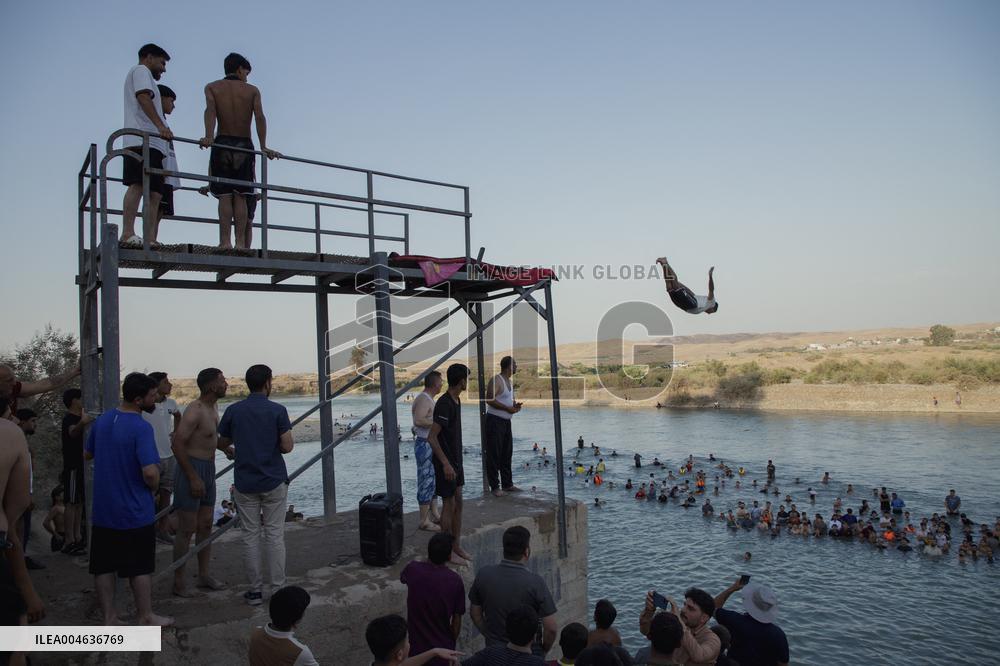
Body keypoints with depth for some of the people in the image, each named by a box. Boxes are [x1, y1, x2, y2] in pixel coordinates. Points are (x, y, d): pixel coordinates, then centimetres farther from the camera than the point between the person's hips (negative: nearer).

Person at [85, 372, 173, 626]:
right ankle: (146, 617, 21)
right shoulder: (141, 428, -23)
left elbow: (87, 454, 17)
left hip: (103, 510, 6)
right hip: (135, 512, -6)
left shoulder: (102, 420, 1)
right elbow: (150, 473, -29)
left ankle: (109, 617, 24)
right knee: (140, 567, 8)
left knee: (104, 566, 15)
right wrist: (154, 486, -8)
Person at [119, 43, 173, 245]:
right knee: (138, 184, -20)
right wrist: (161, 126, -23)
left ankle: (149, 240, -6)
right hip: (143, 140, -10)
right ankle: (128, 233, -28)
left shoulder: (143, 75, 37)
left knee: (155, 192, 0)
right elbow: (143, 98, -10)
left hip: (153, 144, 10)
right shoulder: (141, 70, 9)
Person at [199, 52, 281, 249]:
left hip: (222, 144, 0)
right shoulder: (252, 90, 9)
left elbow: (210, 110, -10)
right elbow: (259, 117, -6)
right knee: (240, 196, 1)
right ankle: (241, 243, -6)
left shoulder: (212, 87, 9)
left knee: (225, 195, -2)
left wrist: (209, 136, -23)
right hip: (244, 146, 0)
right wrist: (263, 147, -12)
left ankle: (225, 241, -12)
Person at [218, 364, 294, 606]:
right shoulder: (277, 411, -9)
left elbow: (222, 443, 12)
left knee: (250, 536, 9)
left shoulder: (233, 411, -1)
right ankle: (278, 589, 10)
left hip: (245, 483, 2)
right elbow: (287, 447, -11)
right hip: (273, 481, -2)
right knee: (274, 535, 6)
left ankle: (255, 590, 15)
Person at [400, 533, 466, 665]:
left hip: (416, 645, 2)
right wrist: (452, 641, 9)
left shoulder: (413, 569, -16)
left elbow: (402, 578, 11)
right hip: (442, 647, -2)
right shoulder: (455, 581, -20)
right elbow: (457, 620, -9)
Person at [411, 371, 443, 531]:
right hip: (424, 444, -11)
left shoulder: (428, 399, 15)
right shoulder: (423, 399, -18)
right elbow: (419, 421, -31)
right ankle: (424, 521, 1)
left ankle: (433, 513, 28)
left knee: (433, 480, 17)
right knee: (426, 481, -5)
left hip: (432, 444, 11)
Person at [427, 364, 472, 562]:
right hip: (446, 463, -9)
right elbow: (432, 437, -24)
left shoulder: (456, 400, 8)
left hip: (456, 460, 9)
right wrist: (445, 464, -25)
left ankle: (456, 546, 24)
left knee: (458, 503, 14)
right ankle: (447, 550, 12)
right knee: (449, 504, 0)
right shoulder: (444, 404, -22)